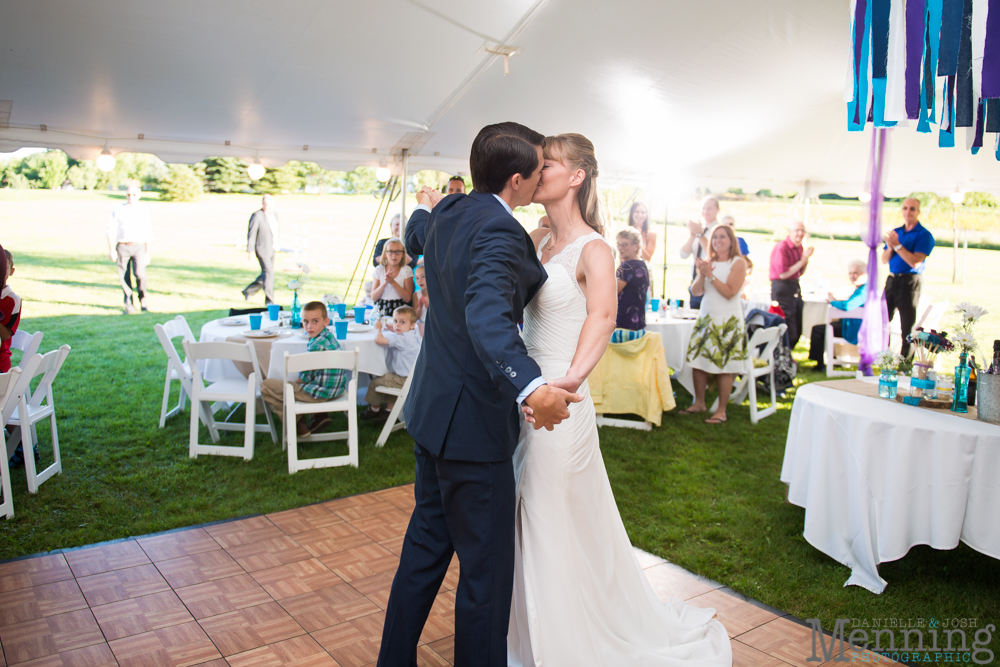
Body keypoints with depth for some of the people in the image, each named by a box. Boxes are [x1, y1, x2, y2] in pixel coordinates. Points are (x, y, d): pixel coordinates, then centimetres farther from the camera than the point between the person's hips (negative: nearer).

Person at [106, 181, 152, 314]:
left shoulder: (144, 211, 12)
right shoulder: (118, 210, 10)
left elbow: (147, 234, 16)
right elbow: (111, 231, 8)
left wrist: (147, 253, 15)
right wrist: (111, 249, -1)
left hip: (138, 247, -1)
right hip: (122, 247, 1)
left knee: (140, 274, -18)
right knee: (124, 278, -1)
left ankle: (143, 300, 1)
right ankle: (129, 305, 10)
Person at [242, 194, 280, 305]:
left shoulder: (275, 214, 10)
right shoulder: (257, 216, -12)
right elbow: (251, 234, -13)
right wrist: (250, 251, -16)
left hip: (271, 249, 8)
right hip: (262, 249, -8)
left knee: (266, 274, 15)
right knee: (268, 272, -11)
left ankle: (248, 291, 32)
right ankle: (269, 300, -4)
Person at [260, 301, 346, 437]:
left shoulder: (317, 345, -25)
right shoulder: (329, 336, 4)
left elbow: (304, 378, -15)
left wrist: (292, 383, 4)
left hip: (323, 392, -9)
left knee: (266, 385, -2)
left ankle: (298, 425, 7)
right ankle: (320, 415, 23)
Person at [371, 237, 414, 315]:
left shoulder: (406, 270, 3)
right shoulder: (379, 270, 9)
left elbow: (407, 298, -5)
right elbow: (373, 298, 3)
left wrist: (392, 282, -13)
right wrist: (384, 283, -12)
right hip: (380, 311, 2)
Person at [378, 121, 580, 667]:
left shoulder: (447, 212, 6)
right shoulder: (499, 231, -22)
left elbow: (415, 237, 30)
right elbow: (487, 315, -40)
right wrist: (530, 387, -55)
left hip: (432, 411, 10)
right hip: (472, 422, -10)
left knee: (426, 543, 22)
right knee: (486, 566, 5)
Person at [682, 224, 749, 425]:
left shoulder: (738, 263, -3)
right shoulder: (709, 262, 12)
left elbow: (730, 292, -13)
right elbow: (695, 291, 8)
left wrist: (711, 275, -15)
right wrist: (701, 275, -9)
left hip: (728, 321, -5)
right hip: (705, 318, 6)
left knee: (724, 367, -4)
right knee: (697, 362, 4)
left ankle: (721, 411, 4)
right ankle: (699, 403, 19)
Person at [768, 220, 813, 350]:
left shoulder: (799, 248, 12)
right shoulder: (782, 248, -15)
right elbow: (783, 274, -20)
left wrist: (806, 258, 3)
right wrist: (802, 261, -15)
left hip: (795, 288, 9)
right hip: (782, 289, -9)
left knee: (797, 330, 12)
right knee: (789, 331, -7)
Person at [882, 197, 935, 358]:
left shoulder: (924, 235, -7)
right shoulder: (895, 232, 14)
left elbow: (915, 262, -18)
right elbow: (884, 260, 12)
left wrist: (897, 245, -18)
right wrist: (890, 247, -8)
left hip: (909, 282, -7)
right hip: (891, 280, 7)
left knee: (907, 325, -2)